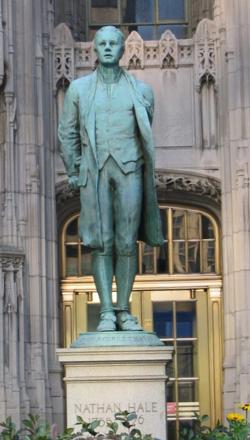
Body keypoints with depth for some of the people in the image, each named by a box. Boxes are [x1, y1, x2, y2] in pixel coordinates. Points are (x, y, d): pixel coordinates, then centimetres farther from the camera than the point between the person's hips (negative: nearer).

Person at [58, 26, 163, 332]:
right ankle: (106, 312, -3)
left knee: (127, 243, -2)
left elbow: (147, 134, 16)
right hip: (94, 171, 0)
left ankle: (124, 311, 4)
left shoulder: (140, 90, 9)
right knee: (101, 243, -3)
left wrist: (147, 170, 14)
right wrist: (73, 172, 9)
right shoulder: (79, 88, 9)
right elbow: (67, 132, 14)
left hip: (129, 170, 0)